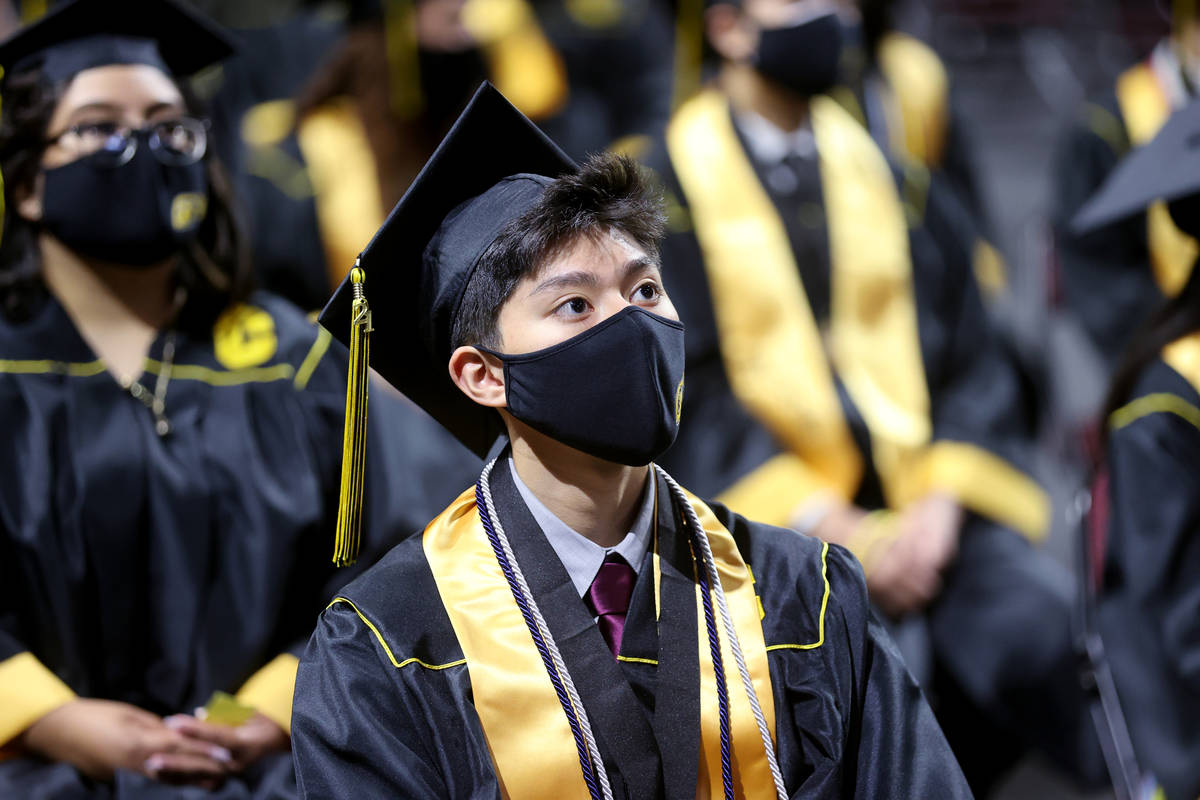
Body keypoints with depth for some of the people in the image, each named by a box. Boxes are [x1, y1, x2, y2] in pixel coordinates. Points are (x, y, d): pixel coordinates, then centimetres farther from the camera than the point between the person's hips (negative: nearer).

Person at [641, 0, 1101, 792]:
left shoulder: (893, 183, 16)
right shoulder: (665, 192, 4)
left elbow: (970, 360, 11)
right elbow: (686, 392, -4)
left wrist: (941, 505, -7)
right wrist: (828, 525, -13)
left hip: (922, 504, 3)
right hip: (764, 511, -3)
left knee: (1049, 627, -24)